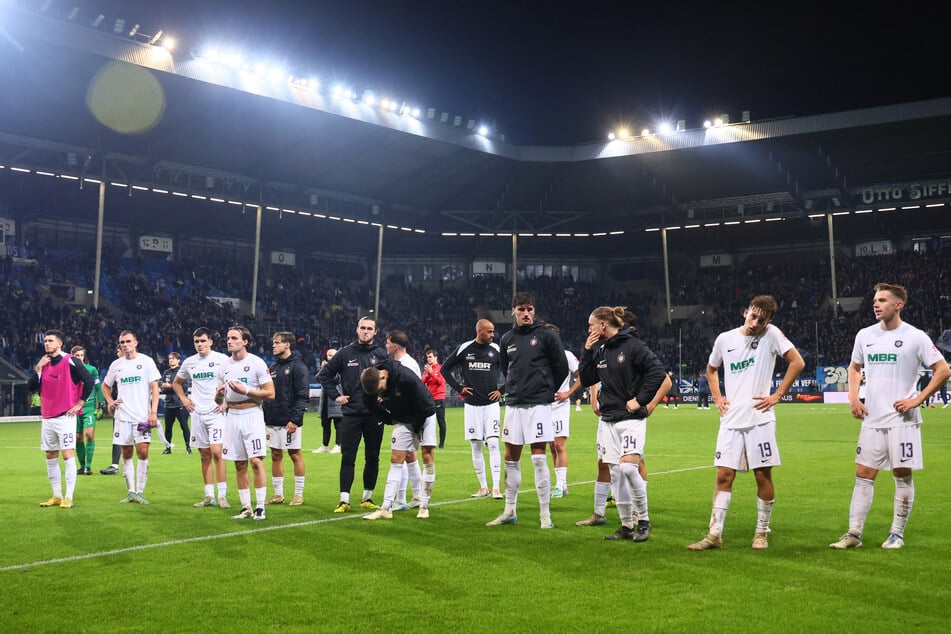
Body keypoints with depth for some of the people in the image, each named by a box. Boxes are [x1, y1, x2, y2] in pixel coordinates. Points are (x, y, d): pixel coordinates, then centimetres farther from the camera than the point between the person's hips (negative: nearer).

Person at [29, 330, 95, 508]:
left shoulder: (70, 362, -8)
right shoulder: (43, 364, 12)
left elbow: (89, 382, -11)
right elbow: (31, 388, 8)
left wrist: (79, 403, -9)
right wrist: (38, 369, -4)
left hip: (65, 417, -7)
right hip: (47, 418, 7)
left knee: (68, 455, -9)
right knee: (51, 457, 10)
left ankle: (68, 498, -6)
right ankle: (57, 496, 19)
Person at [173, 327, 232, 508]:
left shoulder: (222, 359, -4)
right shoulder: (189, 362, 10)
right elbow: (176, 382, 26)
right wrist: (183, 398, 12)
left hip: (216, 412, -5)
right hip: (197, 413, 5)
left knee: (216, 452, -14)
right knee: (205, 455, 8)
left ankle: (222, 496, -8)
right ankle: (209, 496, 14)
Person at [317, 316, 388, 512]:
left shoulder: (382, 354, 3)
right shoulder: (345, 353, 3)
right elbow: (324, 375, 11)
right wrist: (335, 395, 3)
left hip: (375, 415, 1)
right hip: (351, 413, 0)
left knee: (372, 458, 7)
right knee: (347, 458, -2)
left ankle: (367, 498, 18)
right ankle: (344, 500, 2)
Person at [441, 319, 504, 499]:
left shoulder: (496, 350, 2)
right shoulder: (464, 349, 0)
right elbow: (444, 369, 10)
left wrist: (501, 391, 4)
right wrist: (459, 388, 2)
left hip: (491, 404, -1)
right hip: (471, 404, 1)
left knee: (493, 443, -10)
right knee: (476, 445, 4)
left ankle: (496, 487, -8)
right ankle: (483, 487, 14)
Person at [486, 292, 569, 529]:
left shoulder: (546, 336, -3)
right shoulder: (507, 339, 9)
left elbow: (562, 367, 1)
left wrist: (547, 391, 7)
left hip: (538, 404, -4)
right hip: (513, 404, 5)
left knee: (538, 458, -6)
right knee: (511, 458, 9)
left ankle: (545, 514, 2)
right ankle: (509, 511, 19)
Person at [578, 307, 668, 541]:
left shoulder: (633, 346, -11)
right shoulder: (599, 349, 10)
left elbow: (658, 372, -15)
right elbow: (586, 380, 12)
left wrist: (640, 400, -13)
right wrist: (587, 351, 2)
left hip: (631, 418, -7)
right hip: (607, 419, 7)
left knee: (629, 467, -18)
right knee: (615, 473, 6)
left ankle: (643, 520, 0)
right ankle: (627, 526, 14)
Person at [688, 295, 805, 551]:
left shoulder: (771, 334, -4)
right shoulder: (724, 339, 7)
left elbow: (797, 362, -6)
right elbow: (711, 369, 23)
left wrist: (777, 395, -8)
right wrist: (717, 398, 11)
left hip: (759, 418, -3)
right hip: (731, 419, 3)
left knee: (763, 475, 3)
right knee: (724, 475, 2)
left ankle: (762, 532, 17)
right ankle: (715, 534, 6)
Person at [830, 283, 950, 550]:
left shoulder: (915, 337, -6)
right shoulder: (864, 335, 8)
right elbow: (854, 367, 23)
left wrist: (917, 399, -11)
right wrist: (853, 398, 8)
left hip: (902, 418, -4)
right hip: (872, 419, 4)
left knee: (902, 475, 2)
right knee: (863, 474, 3)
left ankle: (897, 534, 14)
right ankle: (854, 533, 7)